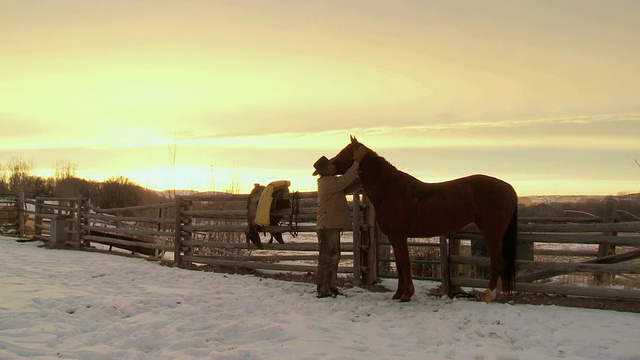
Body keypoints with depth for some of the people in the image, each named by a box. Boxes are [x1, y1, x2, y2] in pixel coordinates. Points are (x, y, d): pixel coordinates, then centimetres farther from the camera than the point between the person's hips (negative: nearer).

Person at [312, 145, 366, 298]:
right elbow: (345, 180, -24)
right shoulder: (327, 182, -15)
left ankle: (331, 288, 21)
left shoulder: (330, 181, 16)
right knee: (327, 258, -6)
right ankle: (323, 290, 0)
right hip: (327, 226, -10)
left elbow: (348, 188, 16)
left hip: (333, 225, 10)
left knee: (333, 257, 14)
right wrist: (356, 162, -20)